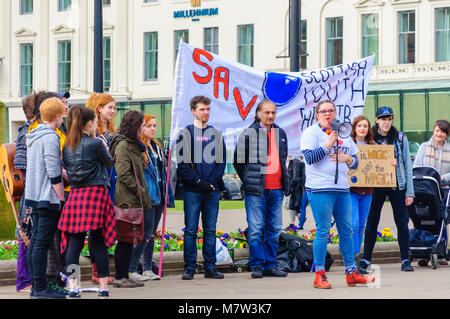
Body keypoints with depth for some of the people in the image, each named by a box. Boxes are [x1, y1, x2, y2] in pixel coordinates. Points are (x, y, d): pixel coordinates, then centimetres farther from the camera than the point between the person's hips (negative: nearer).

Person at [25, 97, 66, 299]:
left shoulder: (32, 137, 14)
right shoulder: (50, 137, -14)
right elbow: (53, 172, -18)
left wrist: (66, 173, 29)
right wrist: (61, 198, -11)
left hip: (33, 197, 9)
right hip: (48, 198, -9)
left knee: (35, 241, 10)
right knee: (42, 242, -8)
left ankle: (35, 286, 13)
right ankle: (40, 288, -7)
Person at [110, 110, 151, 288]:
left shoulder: (133, 145, 20)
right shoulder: (123, 145, -12)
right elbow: (123, 174, -18)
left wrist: (143, 196, 17)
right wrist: (141, 192, -15)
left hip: (134, 200, 10)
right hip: (127, 200, -10)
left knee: (129, 240, 10)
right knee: (125, 240, -6)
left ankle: (124, 276, 14)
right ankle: (120, 278, -2)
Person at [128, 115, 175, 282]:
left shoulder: (156, 147, 17)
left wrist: (167, 194, 19)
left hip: (157, 196, 8)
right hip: (146, 196, -8)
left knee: (152, 233, 11)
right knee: (146, 232, -11)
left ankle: (147, 269, 16)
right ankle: (131, 270, -6)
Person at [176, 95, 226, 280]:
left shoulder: (216, 135, 14)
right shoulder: (185, 134, 3)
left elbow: (221, 161, 10)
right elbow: (182, 164, -3)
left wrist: (213, 182, -5)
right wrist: (198, 182, -13)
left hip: (212, 189, 3)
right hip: (192, 190, -3)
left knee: (210, 230, 6)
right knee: (191, 230, -2)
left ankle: (210, 267, 9)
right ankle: (189, 268, 1)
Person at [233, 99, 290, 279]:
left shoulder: (281, 134, 14)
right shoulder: (248, 134, -2)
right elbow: (238, 161, 4)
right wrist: (248, 181, 1)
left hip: (276, 190, 5)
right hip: (256, 191, -5)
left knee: (274, 229, 7)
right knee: (256, 229, -6)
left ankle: (270, 266, 13)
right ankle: (257, 266, -1)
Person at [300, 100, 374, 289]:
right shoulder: (311, 133, 0)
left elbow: (355, 162, 20)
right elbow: (310, 157, -13)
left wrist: (347, 158, -2)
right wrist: (329, 143, -15)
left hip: (342, 188, 6)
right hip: (319, 189, -6)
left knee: (346, 230, 7)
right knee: (323, 231, -7)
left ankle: (351, 273, 14)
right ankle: (319, 275, -3)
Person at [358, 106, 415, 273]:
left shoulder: (400, 138, 5)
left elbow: (407, 164, 5)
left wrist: (410, 191, 0)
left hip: (397, 185, 0)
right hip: (376, 185, 0)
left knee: (402, 222, -2)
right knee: (371, 222, 0)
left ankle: (405, 260, 5)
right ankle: (365, 260, 5)